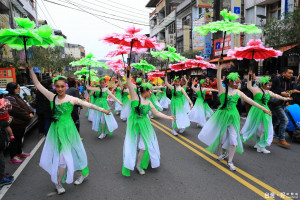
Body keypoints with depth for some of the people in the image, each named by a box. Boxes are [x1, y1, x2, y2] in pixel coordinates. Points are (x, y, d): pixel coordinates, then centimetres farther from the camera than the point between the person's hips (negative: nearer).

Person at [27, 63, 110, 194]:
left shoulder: (72, 99, -9)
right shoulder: (52, 97, 0)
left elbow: (88, 105, -10)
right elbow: (37, 84, 4)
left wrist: (102, 109, -15)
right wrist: (30, 69, -1)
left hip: (67, 129, -4)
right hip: (55, 129, 4)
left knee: (63, 156, 3)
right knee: (54, 155, 13)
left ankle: (58, 182, 25)